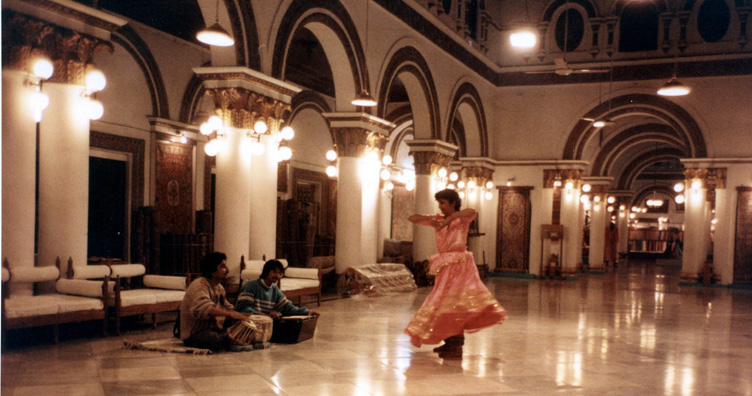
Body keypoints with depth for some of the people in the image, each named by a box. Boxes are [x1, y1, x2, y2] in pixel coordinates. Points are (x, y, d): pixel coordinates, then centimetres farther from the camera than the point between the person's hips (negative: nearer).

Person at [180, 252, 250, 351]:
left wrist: (238, 315, -2)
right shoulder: (199, 285, -16)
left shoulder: (220, 287, 15)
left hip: (214, 330, 8)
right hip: (194, 334, -8)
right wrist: (230, 314, -38)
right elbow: (203, 308, -34)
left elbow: (227, 307, 20)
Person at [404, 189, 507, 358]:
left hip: (459, 264, -6)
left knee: (454, 303, -10)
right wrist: (429, 218, -10)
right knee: (444, 302, 9)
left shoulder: (462, 219, -3)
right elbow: (412, 218, 8)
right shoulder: (437, 219, 12)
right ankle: (450, 342, 19)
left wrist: (450, 218, -28)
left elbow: (472, 211, -26)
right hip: (445, 266, 6)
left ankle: (456, 346, -7)